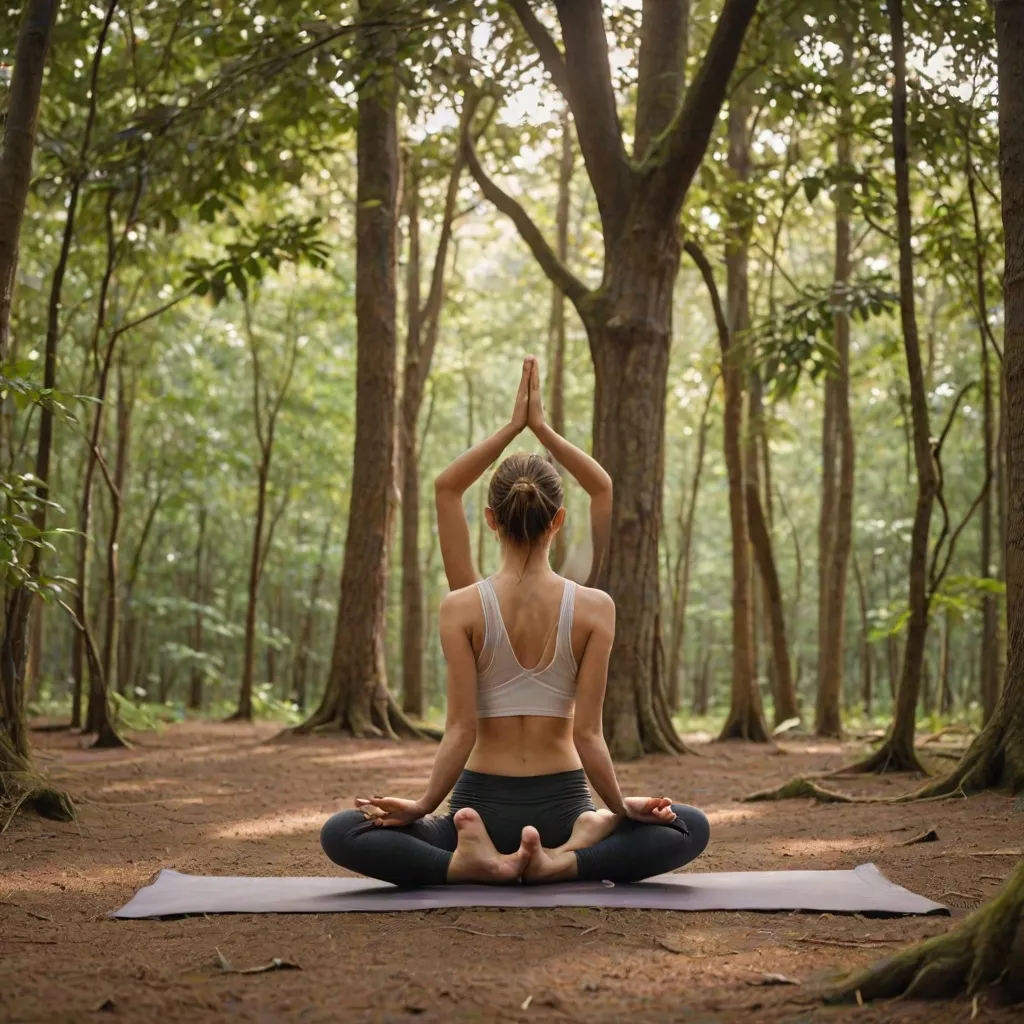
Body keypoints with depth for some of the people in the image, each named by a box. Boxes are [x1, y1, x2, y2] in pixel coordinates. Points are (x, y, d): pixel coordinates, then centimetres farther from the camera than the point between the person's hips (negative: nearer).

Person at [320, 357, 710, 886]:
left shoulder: (462, 606, -10)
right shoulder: (594, 607, -9)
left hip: (480, 805, 0)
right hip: (561, 809, 0)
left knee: (341, 833, 11)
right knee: (690, 827, 18)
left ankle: (472, 859, -15)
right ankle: (563, 858, -11)